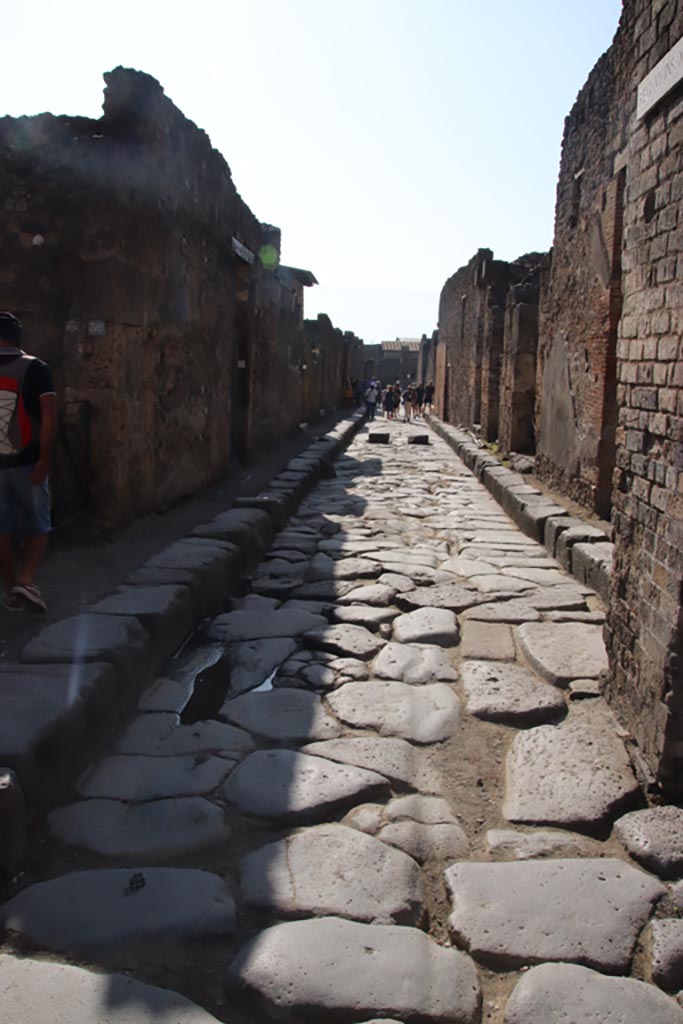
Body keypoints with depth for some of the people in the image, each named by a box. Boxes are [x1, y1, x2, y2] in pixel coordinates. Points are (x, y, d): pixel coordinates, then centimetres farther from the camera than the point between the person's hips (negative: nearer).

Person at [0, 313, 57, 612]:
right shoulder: (34, 368, -4)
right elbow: (49, 414, -15)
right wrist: (44, 459, -14)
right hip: (26, 463, -2)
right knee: (37, 527, 9)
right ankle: (26, 581, -9)